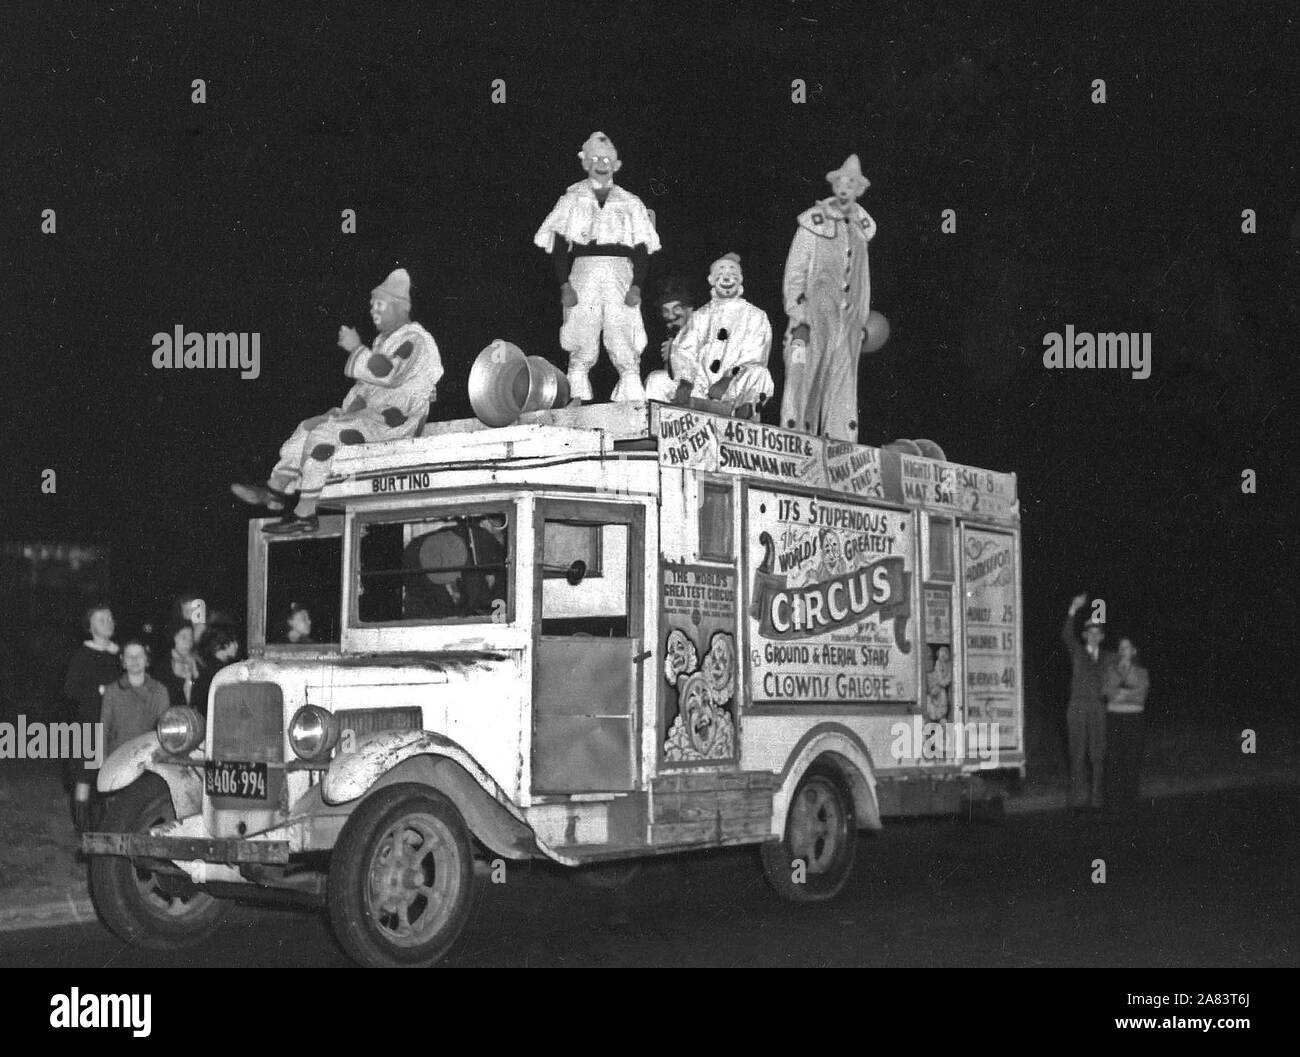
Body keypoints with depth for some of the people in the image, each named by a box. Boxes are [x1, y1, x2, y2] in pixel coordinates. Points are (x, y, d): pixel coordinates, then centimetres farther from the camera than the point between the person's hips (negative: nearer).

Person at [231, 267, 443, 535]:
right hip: (374, 411, 10)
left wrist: (356, 348, -21)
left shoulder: (414, 339, -11)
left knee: (324, 434, -23)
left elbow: (389, 374, -28)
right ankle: (275, 490, -7)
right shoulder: (385, 339, 23)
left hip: (396, 418, -10)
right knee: (308, 427, 2)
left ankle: (306, 514, -23)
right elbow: (369, 383, 27)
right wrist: (350, 407, 11)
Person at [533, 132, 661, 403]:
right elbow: (558, 248, 6)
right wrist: (565, 285, -7)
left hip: (621, 277, 0)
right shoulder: (572, 200, 15)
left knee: (628, 354, -9)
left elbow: (642, 251, 10)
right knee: (581, 353, -7)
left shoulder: (631, 204, 17)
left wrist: (637, 287, -5)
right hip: (583, 275, 0)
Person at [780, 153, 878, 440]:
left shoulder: (860, 227, 13)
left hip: (848, 320, 5)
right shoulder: (813, 223, -2)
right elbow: (794, 273, -4)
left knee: (843, 390, 2)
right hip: (814, 315, -5)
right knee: (802, 380, -8)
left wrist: (863, 320, 19)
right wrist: (798, 319, -11)